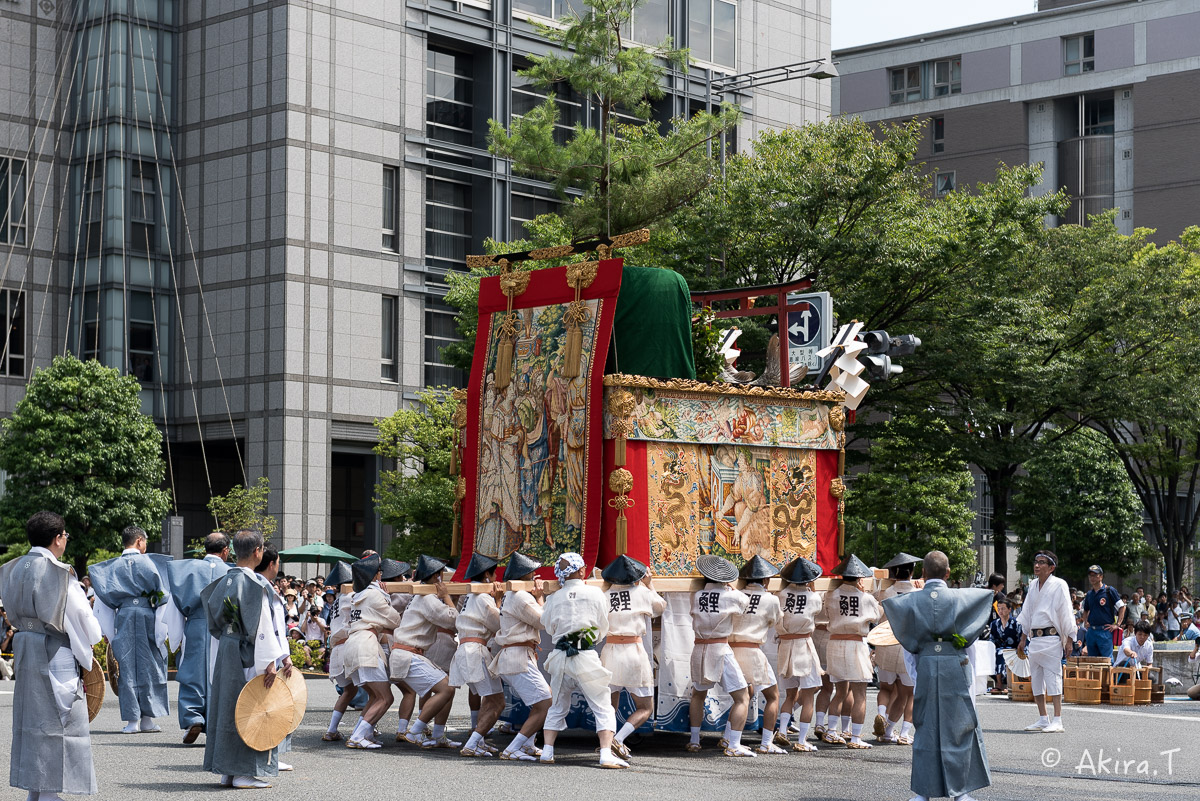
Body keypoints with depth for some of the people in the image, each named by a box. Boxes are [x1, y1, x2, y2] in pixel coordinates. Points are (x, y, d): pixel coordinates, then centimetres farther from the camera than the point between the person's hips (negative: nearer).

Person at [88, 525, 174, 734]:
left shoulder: (113, 566, 9)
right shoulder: (145, 562, 0)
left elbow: (104, 599, 9)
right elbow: (161, 593, -1)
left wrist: (106, 630, 14)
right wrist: (165, 627, 4)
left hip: (122, 617, 2)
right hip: (146, 616, -2)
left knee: (127, 668, 4)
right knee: (149, 666, 6)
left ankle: (132, 720, 0)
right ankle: (148, 718, 6)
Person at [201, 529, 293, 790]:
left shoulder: (224, 581, 9)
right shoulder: (255, 584, -15)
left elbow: (216, 623, 13)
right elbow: (260, 625, -19)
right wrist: (270, 660, -17)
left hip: (225, 651, 8)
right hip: (248, 655, -8)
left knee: (227, 707, 11)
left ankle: (226, 772, 16)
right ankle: (244, 773, -1)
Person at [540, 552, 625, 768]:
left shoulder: (554, 598, 5)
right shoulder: (595, 594, 0)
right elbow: (603, 630, 7)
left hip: (560, 656, 3)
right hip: (586, 657, -3)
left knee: (557, 707, 19)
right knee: (603, 708, 2)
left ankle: (547, 751, 14)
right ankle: (606, 754, -11)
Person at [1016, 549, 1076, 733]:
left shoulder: (1059, 585, -6)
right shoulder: (1033, 586, 14)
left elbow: (1066, 614, -6)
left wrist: (1069, 640, -10)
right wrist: (1023, 639, 20)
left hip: (1051, 638, -7)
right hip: (1034, 638, 7)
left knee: (1053, 678, -9)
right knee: (1035, 679, 8)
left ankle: (1057, 720, -7)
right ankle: (1042, 719, 15)